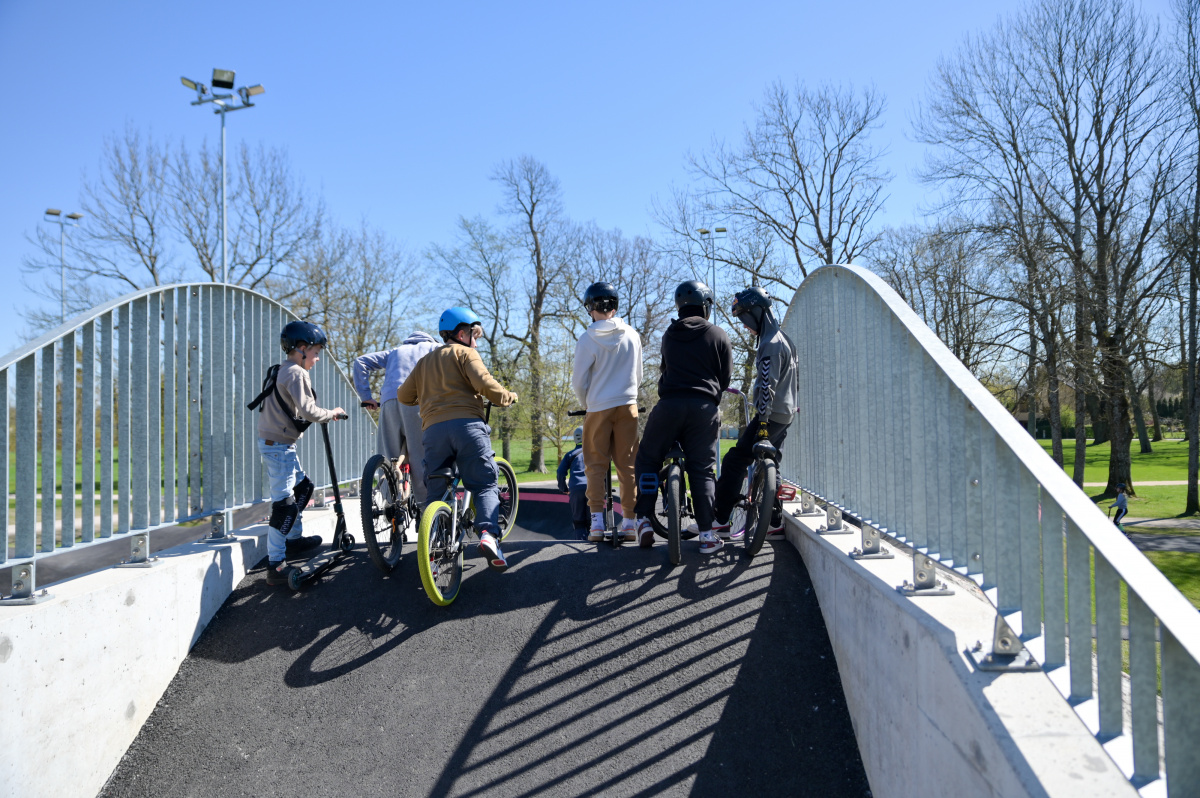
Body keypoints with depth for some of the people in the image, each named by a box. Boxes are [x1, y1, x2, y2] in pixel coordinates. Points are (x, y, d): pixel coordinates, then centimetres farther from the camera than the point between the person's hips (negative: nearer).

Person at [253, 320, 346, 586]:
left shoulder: (280, 372, 15)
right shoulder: (296, 373, -16)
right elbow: (307, 410, -23)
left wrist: (323, 414, 15)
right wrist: (331, 413, -8)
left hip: (273, 442, 11)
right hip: (279, 446, -11)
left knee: (303, 486, 25)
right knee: (285, 504, -11)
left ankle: (294, 539, 37)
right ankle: (276, 566, -10)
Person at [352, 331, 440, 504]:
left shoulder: (395, 352, 34)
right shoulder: (433, 347, 27)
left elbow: (361, 362, 25)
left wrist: (365, 396, 19)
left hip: (389, 401, 3)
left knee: (388, 457, 6)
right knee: (421, 456, -4)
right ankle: (426, 507, -8)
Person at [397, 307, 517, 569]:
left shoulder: (424, 361, 28)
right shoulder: (464, 353, 10)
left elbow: (404, 395, 25)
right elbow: (484, 383, -7)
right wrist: (508, 397, 8)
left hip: (433, 429, 4)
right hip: (467, 424, -4)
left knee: (434, 490, 11)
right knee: (485, 484, 1)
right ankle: (488, 533, -20)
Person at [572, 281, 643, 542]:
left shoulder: (587, 339, -9)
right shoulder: (632, 335, 3)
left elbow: (579, 382, -5)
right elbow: (639, 376, 12)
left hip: (598, 408, -3)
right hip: (628, 406, 3)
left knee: (595, 465, 5)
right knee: (627, 464, 8)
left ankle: (597, 522, 0)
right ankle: (629, 521, 9)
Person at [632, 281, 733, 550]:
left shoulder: (669, 335, 15)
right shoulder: (719, 336, 7)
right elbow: (725, 378, 9)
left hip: (669, 404, 1)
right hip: (704, 407, -1)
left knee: (648, 460, 12)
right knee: (702, 470, 4)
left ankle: (644, 520, 2)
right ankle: (706, 532, 2)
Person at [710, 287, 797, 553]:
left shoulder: (770, 344, -15)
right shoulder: (782, 339, 18)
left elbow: (768, 386, -23)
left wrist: (762, 421, -27)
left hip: (770, 416, -11)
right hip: (784, 415, 11)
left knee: (734, 461, -13)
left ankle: (720, 523, -16)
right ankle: (775, 524, 23)